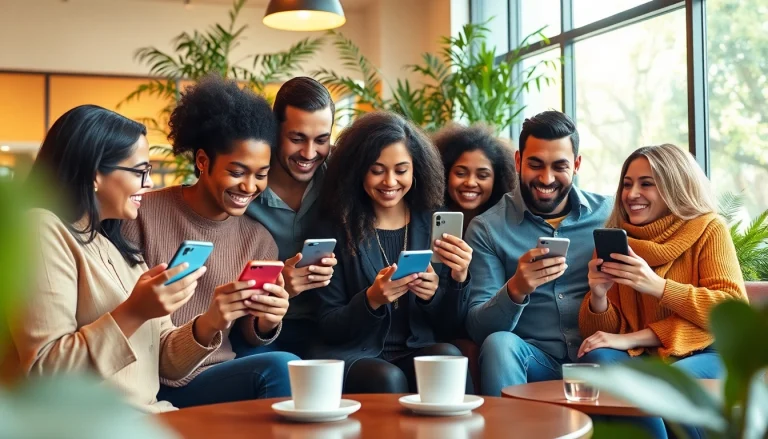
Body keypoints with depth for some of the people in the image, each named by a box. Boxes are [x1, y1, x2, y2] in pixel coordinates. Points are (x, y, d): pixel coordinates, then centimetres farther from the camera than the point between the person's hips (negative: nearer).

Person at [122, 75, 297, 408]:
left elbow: (249, 339, 12)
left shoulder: (259, 240, 7)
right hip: (158, 386, -5)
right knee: (281, 368, -26)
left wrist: (267, 323, -13)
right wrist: (204, 325, -22)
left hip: (223, 379, 5)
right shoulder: (143, 216, -7)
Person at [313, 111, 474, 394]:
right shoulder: (337, 227, 2)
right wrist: (371, 300, -20)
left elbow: (449, 324, 8)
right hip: (355, 356, -2)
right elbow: (328, 326, -1)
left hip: (421, 351, 3)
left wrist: (458, 280, -13)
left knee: (448, 357, -31)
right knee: (388, 379, -35)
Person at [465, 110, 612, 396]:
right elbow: (478, 329, -4)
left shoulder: (609, 214, 5)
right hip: (534, 359, 0)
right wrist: (515, 290, -24)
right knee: (499, 343, -30)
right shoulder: (487, 228, 1)